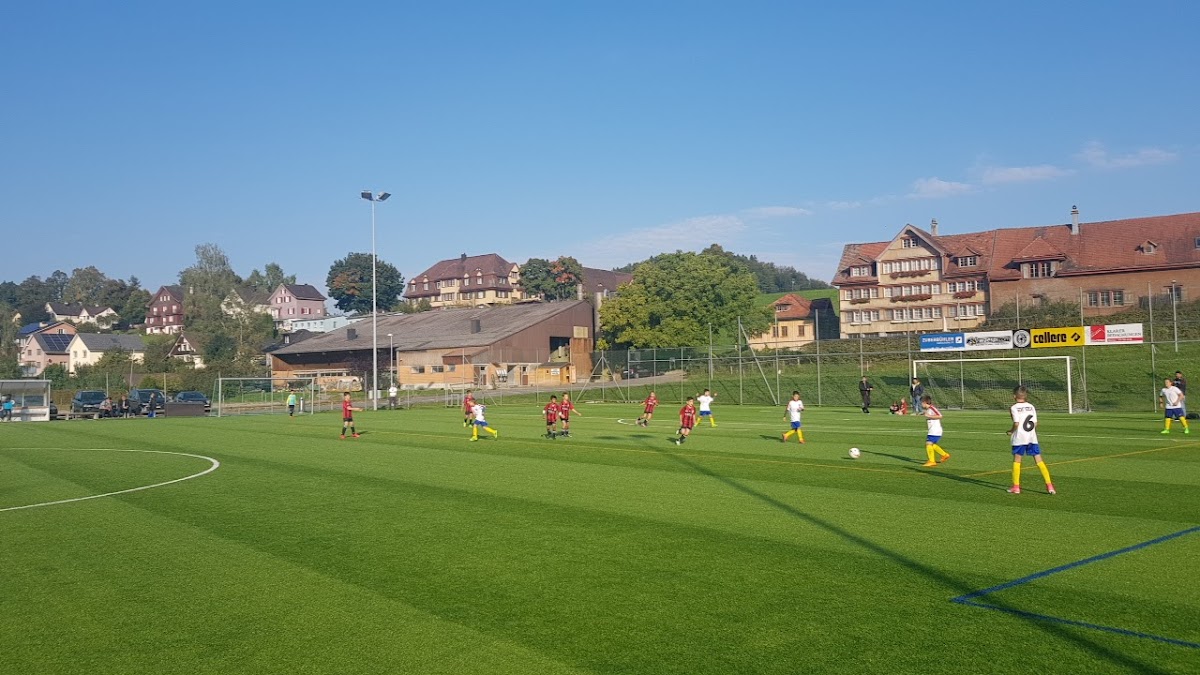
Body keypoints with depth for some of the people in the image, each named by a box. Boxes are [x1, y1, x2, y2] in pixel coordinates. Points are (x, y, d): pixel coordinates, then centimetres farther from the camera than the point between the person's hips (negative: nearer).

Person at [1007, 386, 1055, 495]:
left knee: (1016, 461, 7)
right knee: (1039, 461, 6)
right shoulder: (1031, 406, 8)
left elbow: (1016, 424, -15)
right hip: (1032, 437, 4)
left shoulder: (1014, 408, -7)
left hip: (1019, 438, -4)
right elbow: (1035, 424, 5)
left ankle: (1016, 487, 8)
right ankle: (1049, 485, 1)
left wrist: (1010, 431, 2)